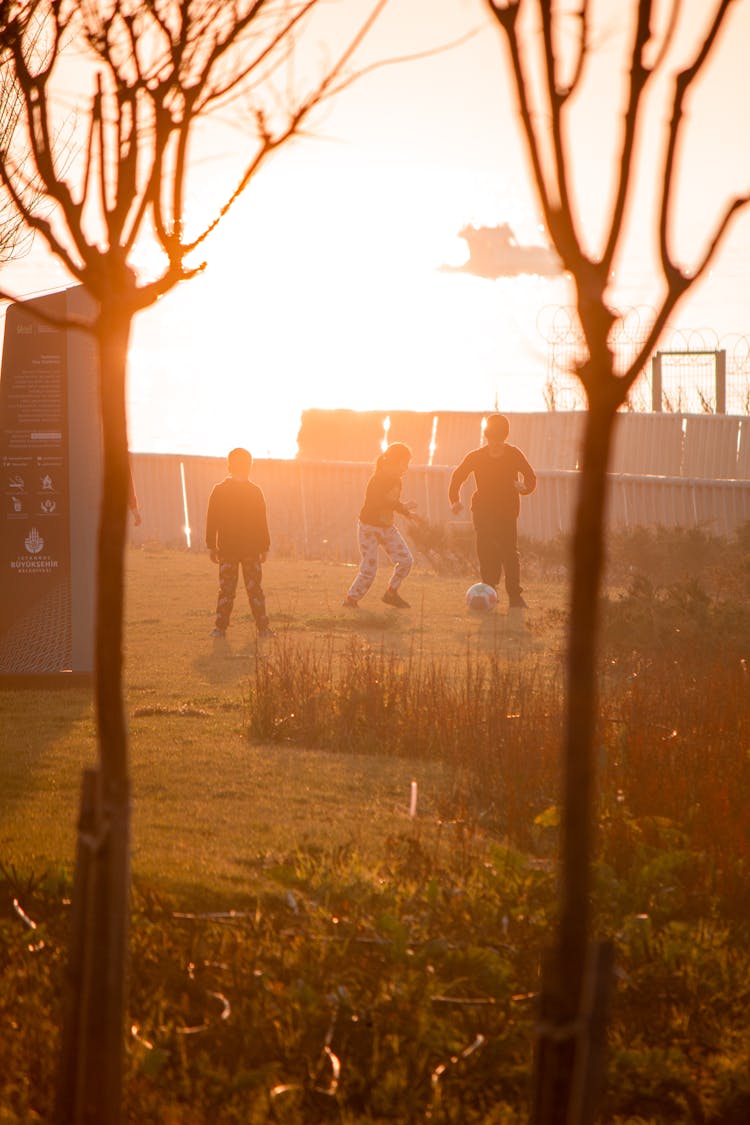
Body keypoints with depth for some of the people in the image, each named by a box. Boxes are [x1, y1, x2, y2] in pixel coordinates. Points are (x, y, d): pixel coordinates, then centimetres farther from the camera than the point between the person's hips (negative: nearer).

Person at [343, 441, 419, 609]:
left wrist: (407, 513, 4)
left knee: (405, 560, -2)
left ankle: (391, 593, 15)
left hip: (387, 527, 8)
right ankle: (351, 599, 12)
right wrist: (404, 508, -34)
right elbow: (375, 504, -34)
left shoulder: (396, 480, 4)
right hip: (369, 527, -8)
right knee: (369, 569, -7)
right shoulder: (377, 480, -22)